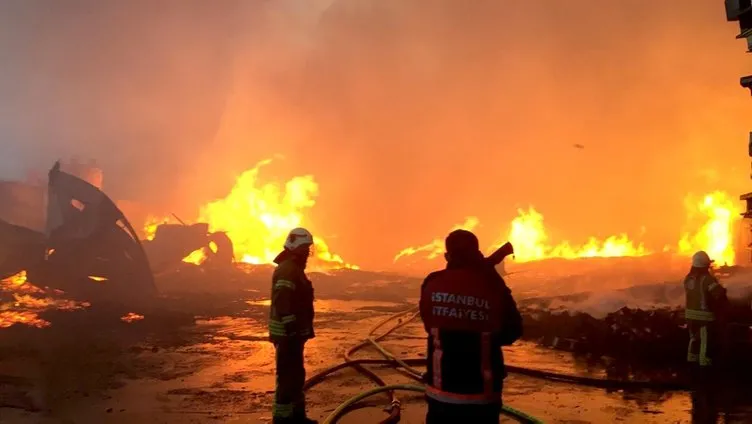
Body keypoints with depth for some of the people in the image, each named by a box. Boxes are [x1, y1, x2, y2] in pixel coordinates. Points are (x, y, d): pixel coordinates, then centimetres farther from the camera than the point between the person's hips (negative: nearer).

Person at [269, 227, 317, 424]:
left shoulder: (294, 268, 17)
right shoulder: (287, 269, -18)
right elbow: (282, 302, -26)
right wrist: (291, 328, -27)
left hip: (294, 331, 11)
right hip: (288, 333, -11)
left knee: (296, 374, 17)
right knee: (288, 376, -5)